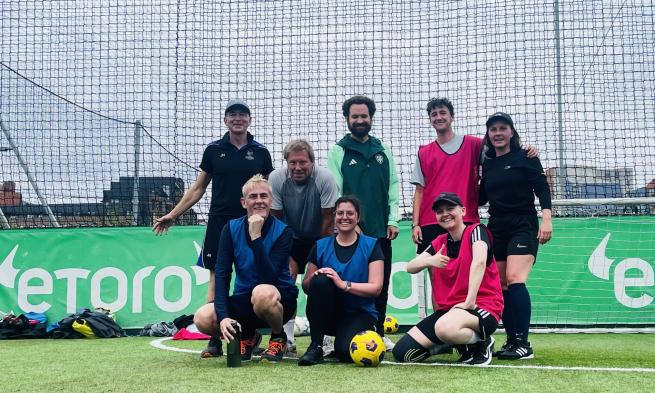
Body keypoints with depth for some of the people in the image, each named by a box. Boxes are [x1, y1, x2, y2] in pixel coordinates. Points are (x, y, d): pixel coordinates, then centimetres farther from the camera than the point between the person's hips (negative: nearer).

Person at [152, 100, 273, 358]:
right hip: (219, 223, 0)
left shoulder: (260, 152, 7)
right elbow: (198, 188, 12)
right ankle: (215, 340, 4)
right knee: (216, 278, -1)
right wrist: (173, 215, 7)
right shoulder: (213, 150, 8)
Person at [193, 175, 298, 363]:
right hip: (243, 301, 4)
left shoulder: (282, 231, -12)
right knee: (202, 318, -23)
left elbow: (269, 278, -24)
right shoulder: (231, 229, -3)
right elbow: (222, 274, -11)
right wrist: (223, 316, -25)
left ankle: (278, 338, -5)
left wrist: (256, 236, -29)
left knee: (262, 292, -39)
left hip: (279, 300, -3)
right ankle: (247, 336, 9)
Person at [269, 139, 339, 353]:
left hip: (319, 239, -1)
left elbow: (328, 221, -17)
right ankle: (287, 339, -6)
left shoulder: (325, 178, -24)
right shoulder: (276, 178, -19)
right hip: (290, 239, 1)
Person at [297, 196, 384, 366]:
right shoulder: (321, 246, 5)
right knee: (320, 280, -29)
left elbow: (376, 288, -11)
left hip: (359, 313, -2)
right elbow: (306, 286, 5)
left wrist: (344, 284, -23)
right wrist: (315, 276, -18)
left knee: (346, 351, -32)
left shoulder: (371, 245, -2)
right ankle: (315, 347, -20)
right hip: (328, 314, 2)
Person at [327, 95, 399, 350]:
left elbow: (393, 186, 11)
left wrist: (393, 219, 2)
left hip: (381, 231, 4)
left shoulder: (383, 151, 12)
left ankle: (379, 333, 16)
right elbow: (334, 191, -4)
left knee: (381, 285, 7)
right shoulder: (338, 152, 1)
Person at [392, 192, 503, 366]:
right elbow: (410, 267, 5)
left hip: (483, 306, -7)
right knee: (402, 352, -5)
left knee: (445, 328, -41)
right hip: (448, 309, 7)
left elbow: (479, 261, -24)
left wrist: (469, 301, -30)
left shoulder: (476, 231, -5)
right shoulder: (439, 242, 13)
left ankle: (482, 343, -9)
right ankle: (458, 341, 13)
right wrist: (429, 261, -17)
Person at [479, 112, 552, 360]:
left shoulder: (525, 157, -1)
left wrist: (546, 219, -17)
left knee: (514, 280, -20)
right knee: (500, 287, 3)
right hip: (497, 228, 6)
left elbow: (542, 189, -7)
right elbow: (481, 198, 21)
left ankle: (523, 344, -19)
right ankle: (512, 341, 11)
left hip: (523, 226, -6)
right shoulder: (487, 163, 13)